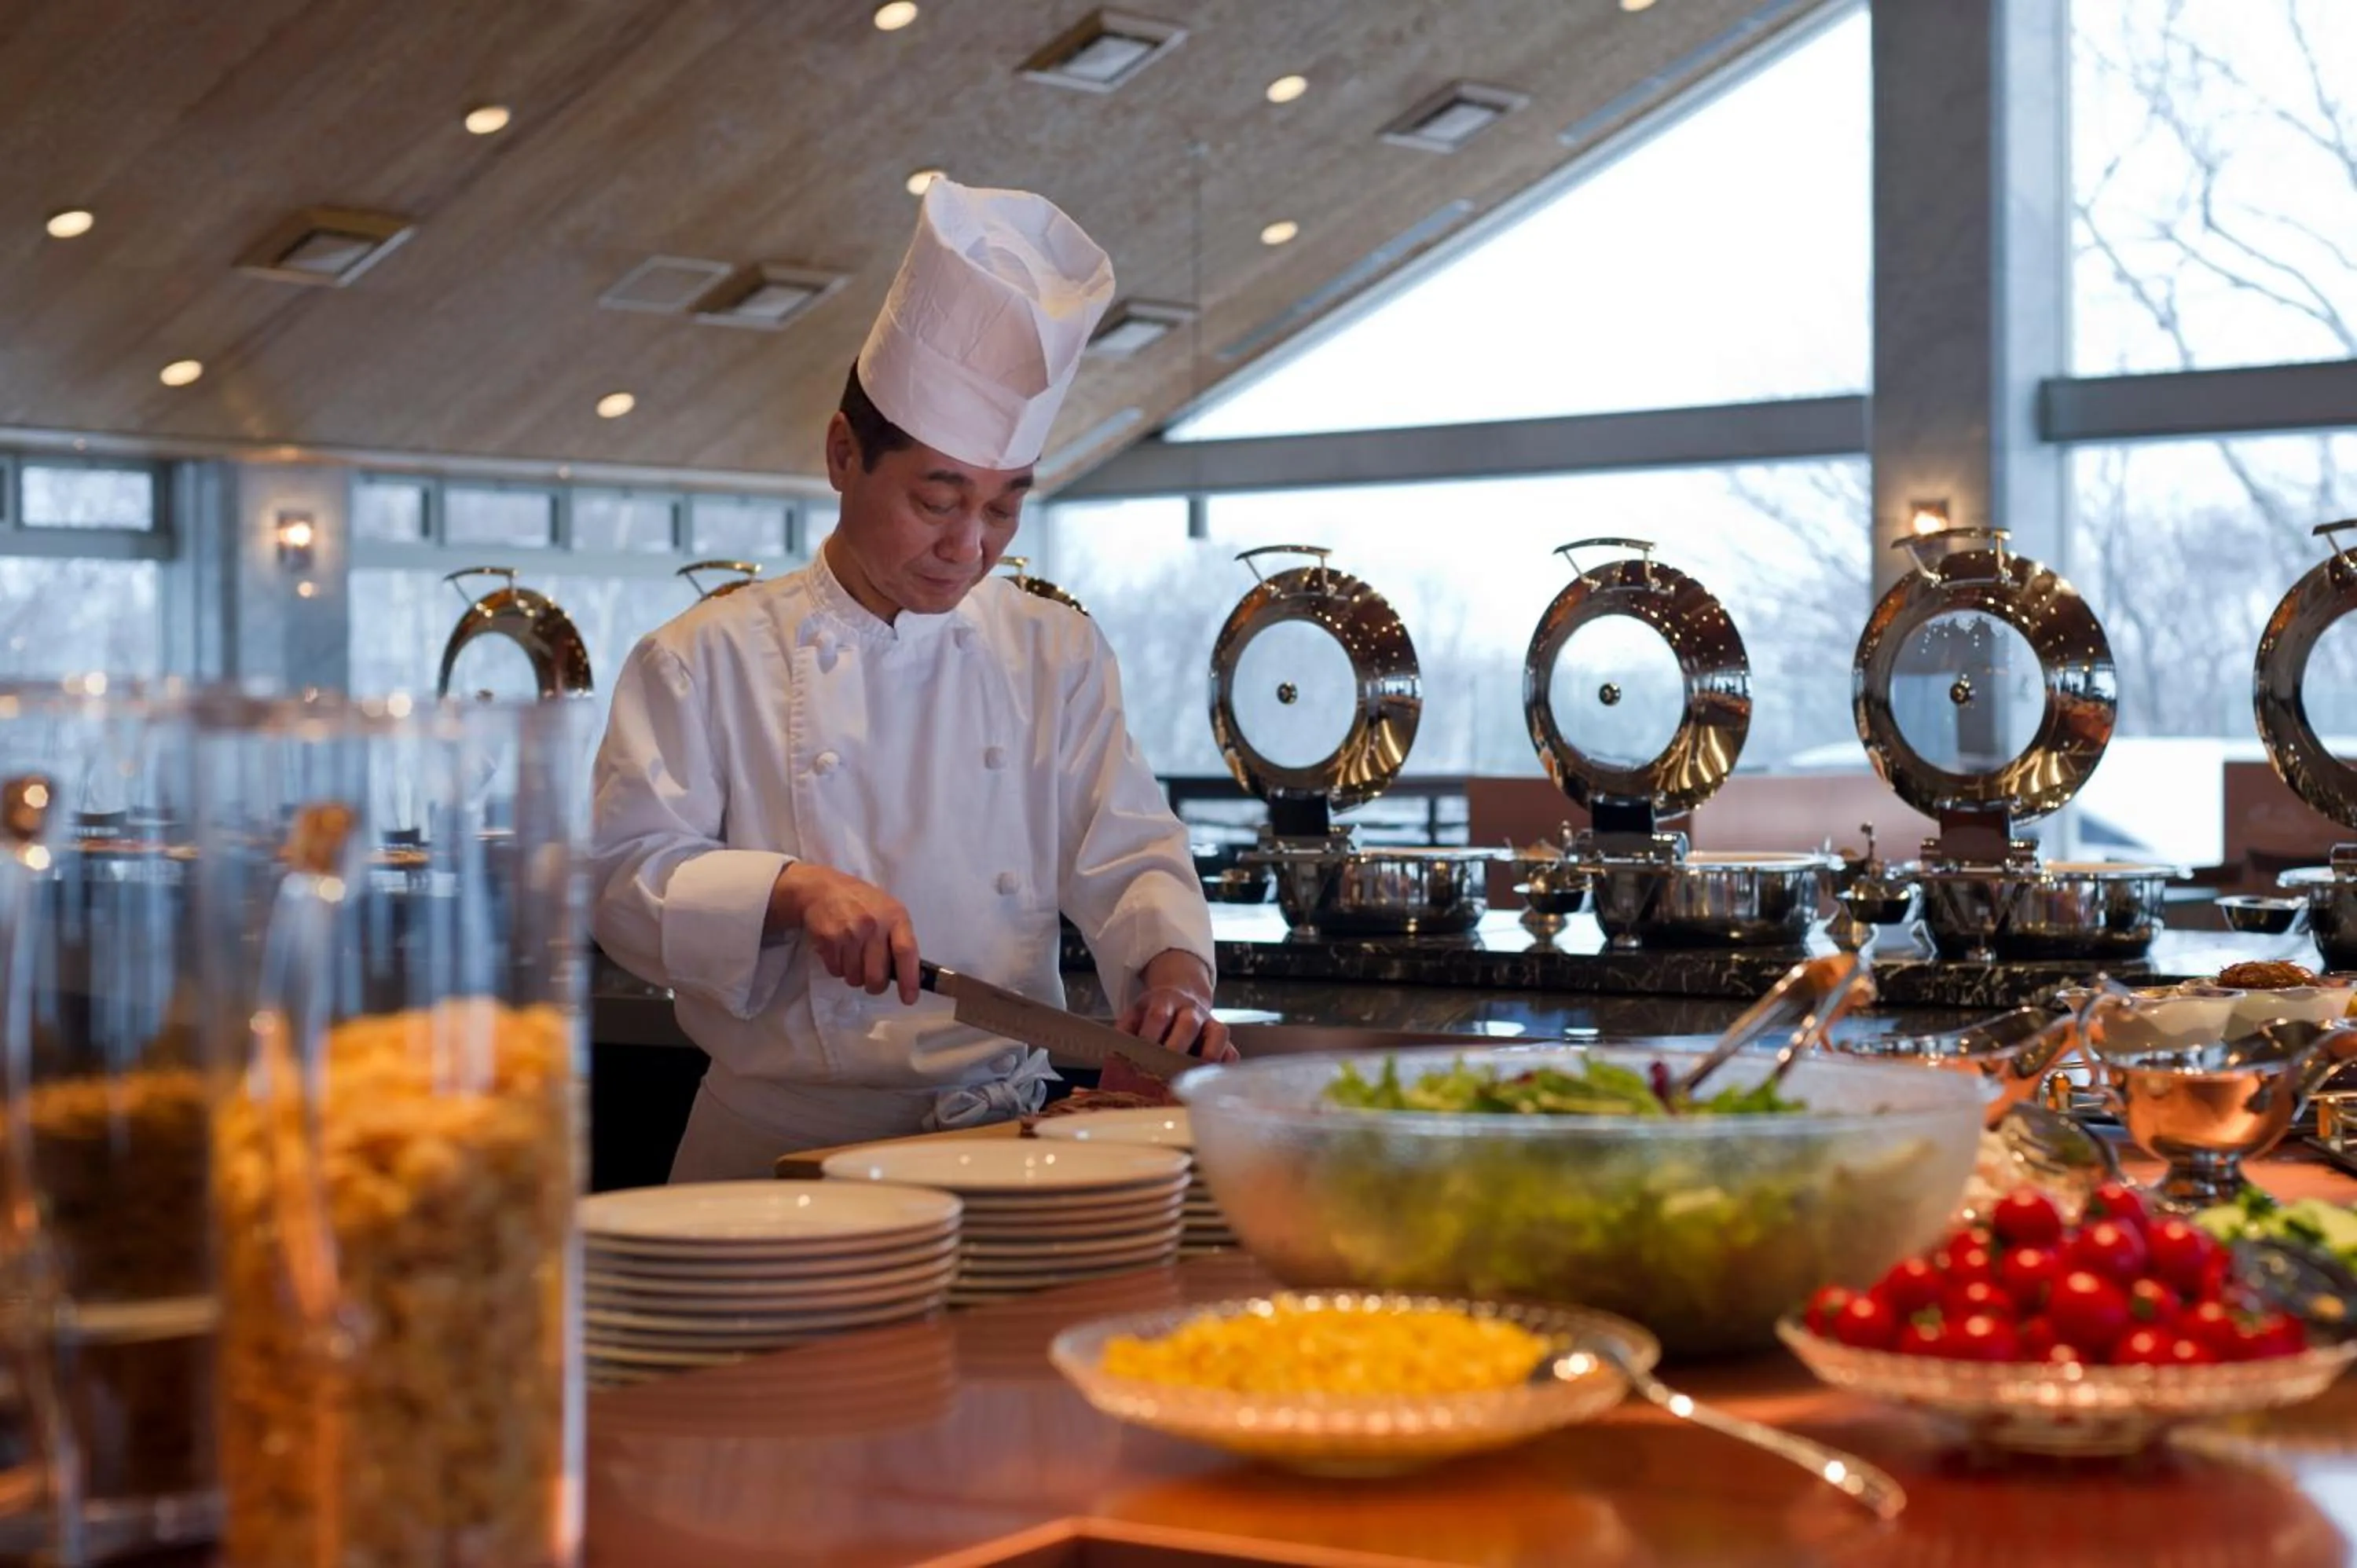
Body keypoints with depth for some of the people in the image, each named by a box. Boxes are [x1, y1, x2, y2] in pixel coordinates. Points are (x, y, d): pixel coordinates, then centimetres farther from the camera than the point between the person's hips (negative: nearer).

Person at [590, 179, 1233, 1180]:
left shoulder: (1058, 656, 13)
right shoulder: (708, 662, 3)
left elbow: (1128, 854, 11)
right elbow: (626, 875, -1)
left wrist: (1173, 975, -9)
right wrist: (790, 891, -17)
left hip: (1005, 1126, 3)